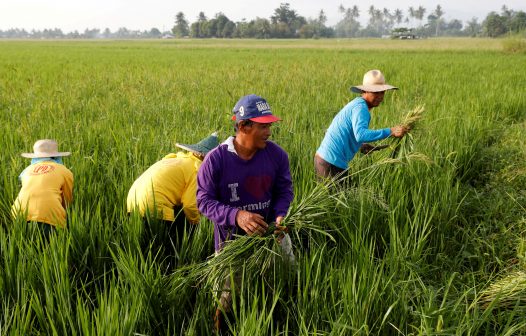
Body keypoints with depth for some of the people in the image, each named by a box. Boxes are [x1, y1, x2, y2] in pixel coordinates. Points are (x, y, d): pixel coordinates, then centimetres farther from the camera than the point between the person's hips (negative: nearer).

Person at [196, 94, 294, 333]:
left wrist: (280, 215, -20)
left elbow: (284, 190, 0)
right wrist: (236, 215, -32)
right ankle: (221, 322, 45)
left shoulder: (276, 154, -11)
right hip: (231, 239, -3)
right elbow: (204, 200, -17)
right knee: (231, 295, 11)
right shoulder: (216, 159, -21)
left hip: (268, 233, 3)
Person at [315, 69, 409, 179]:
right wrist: (391, 131, -35)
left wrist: (360, 145, 13)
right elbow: (361, 134, -33)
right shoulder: (360, 107, -16)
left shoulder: (356, 103, 14)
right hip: (331, 164, -10)